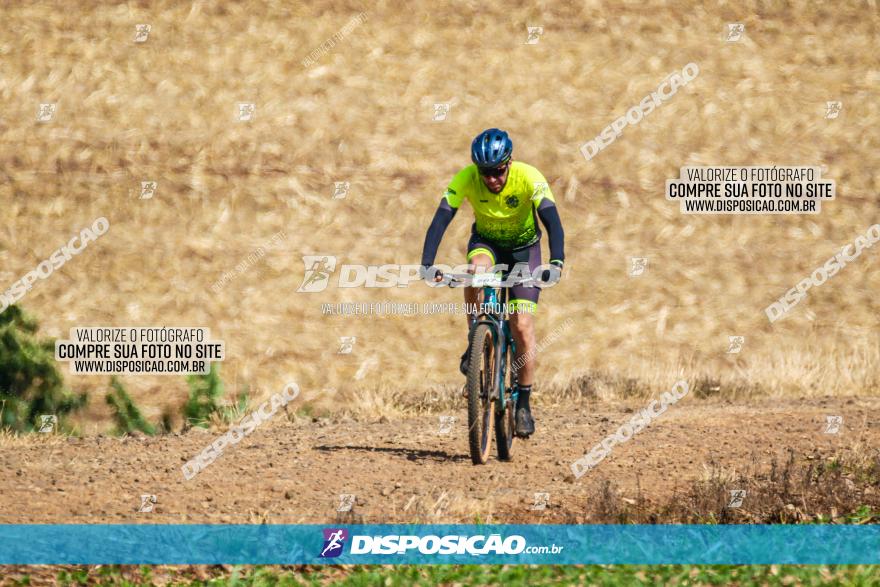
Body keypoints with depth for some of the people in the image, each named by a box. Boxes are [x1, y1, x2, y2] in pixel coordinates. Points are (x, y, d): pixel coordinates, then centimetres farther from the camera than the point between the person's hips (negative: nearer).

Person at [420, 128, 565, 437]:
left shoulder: (529, 178, -31)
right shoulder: (466, 179, -27)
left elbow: (552, 220, -39)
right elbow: (441, 218, -33)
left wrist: (557, 261, -55)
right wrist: (427, 264, -46)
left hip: (524, 247, -1)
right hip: (486, 241, 1)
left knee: (522, 326, -12)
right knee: (476, 270, -36)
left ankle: (523, 403, 1)